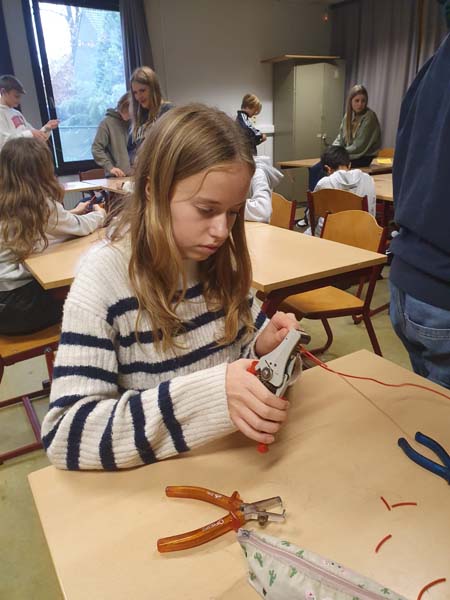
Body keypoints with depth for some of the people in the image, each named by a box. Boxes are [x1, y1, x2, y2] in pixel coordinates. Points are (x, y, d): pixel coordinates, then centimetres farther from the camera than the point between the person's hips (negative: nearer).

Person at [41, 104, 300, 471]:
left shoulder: (221, 259, -3)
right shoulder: (104, 278, -17)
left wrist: (263, 346, -11)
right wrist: (209, 394, -31)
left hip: (234, 455, 4)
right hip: (157, 476, -3)